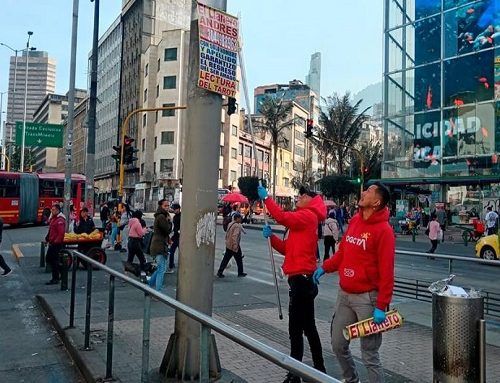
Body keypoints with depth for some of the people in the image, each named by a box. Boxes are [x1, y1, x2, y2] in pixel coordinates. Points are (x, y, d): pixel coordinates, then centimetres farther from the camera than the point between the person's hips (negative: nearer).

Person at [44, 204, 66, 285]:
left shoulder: (60, 220, -19)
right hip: (52, 243, 10)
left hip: (56, 244, -10)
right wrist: (47, 239, 15)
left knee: (54, 261, -5)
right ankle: (56, 277, 29)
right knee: (49, 259, 17)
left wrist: (56, 241, -23)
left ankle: (55, 279, 4)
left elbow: (61, 233, -26)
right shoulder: (53, 218, 14)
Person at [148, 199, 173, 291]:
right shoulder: (161, 217, -15)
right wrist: (168, 220, -5)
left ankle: (150, 284, 30)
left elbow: (168, 230, 18)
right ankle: (158, 291, -6)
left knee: (160, 268, 21)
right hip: (160, 245, -10)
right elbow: (168, 230, -15)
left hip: (159, 245, 10)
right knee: (162, 269, -8)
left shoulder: (160, 216, 17)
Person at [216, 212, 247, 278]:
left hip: (228, 245, 8)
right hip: (234, 246, -8)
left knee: (226, 259, 9)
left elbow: (227, 234, 15)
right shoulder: (237, 226, -18)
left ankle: (220, 272, 5)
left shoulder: (230, 224, 9)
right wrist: (235, 245, -24)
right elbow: (235, 236, -25)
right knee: (239, 259, 8)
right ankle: (240, 273, 19)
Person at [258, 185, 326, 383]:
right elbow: (288, 248, 16)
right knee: (308, 327, 19)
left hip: (301, 279, -11)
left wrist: (266, 198, -19)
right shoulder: (304, 219, 20)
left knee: (296, 329, -6)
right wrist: (271, 237, 3)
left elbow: (283, 217, -26)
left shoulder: (308, 216, -8)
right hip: (302, 279, 11)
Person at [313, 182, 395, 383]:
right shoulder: (354, 221, 7)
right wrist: (325, 267, 6)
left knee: (369, 355, 2)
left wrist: (381, 306, -18)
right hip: (344, 294, 7)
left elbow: (386, 271, -17)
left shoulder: (383, 230, -15)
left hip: (366, 298, -7)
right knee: (338, 345, 18)